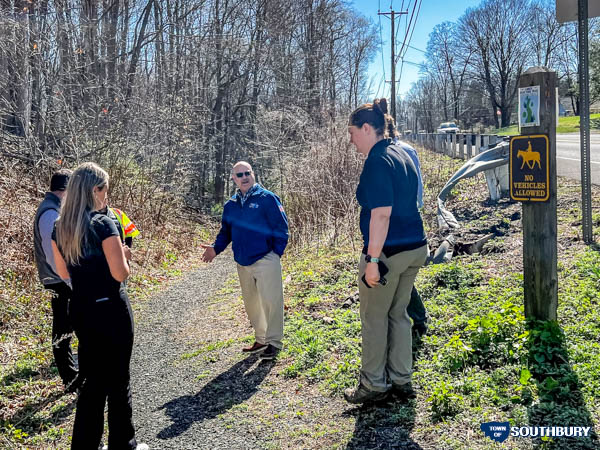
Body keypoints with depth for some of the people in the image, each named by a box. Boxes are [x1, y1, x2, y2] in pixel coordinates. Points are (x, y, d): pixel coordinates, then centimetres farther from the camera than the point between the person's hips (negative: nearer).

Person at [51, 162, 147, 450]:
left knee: (93, 379, 19)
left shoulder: (60, 227, 3)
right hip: (110, 310, -7)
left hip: (81, 310, 7)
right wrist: (123, 254, 1)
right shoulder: (103, 224, -18)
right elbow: (120, 274, -17)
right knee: (118, 380, 9)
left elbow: (63, 272, 13)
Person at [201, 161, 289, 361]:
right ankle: (260, 339, 27)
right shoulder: (230, 205, 13)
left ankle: (274, 342, 3)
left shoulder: (267, 198, -4)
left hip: (266, 260, -6)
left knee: (270, 301, -8)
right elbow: (226, 232, 20)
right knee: (251, 303, 13)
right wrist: (216, 248, 2)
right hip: (243, 263, 6)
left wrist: (277, 253, -11)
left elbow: (281, 227, -6)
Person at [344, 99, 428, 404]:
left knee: (374, 318, 6)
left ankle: (374, 385, 18)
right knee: (398, 314, 17)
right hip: (416, 247, 9)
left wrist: (373, 260, -21)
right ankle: (401, 380, 26)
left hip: (389, 251, -9)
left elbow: (381, 214, -23)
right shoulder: (402, 155, 12)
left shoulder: (377, 161, -17)